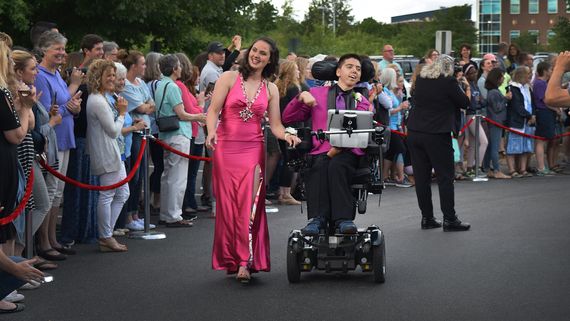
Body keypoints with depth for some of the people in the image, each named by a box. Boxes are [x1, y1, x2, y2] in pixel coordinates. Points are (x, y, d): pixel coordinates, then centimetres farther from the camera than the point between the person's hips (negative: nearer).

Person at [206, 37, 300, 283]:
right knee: (228, 205, 2)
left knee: (249, 205, -9)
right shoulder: (229, 78, 3)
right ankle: (230, 259, 12)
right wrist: (211, 133, -22)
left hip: (253, 150, 1)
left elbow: (275, 125, 7)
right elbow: (213, 110, -4)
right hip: (226, 148, -1)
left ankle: (245, 262, -10)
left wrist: (286, 136, -14)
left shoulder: (271, 89, 11)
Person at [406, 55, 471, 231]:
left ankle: (426, 217, 15)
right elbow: (464, 103, -3)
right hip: (437, 135, -6)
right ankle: (449, 219, 2)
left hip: (414, 132, 6)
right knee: (445, 177, 1)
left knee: (421, 177, 9)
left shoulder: (420, 79, 7)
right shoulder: (448, 82, -9)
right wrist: (463, 88, 14)